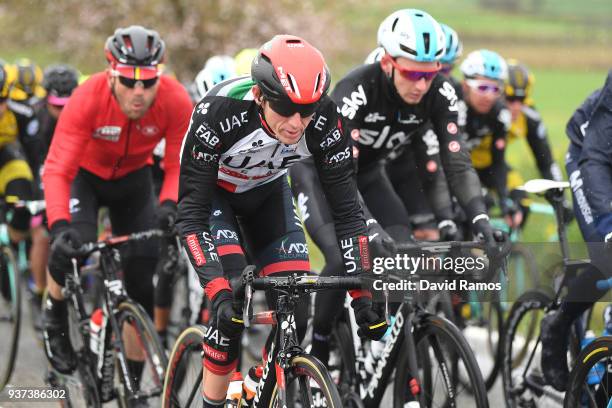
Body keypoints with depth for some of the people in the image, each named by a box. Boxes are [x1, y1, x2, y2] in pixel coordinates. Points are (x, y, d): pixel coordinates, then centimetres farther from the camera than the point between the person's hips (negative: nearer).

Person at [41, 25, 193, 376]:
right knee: (73, 245, -28)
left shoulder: (176, 101, -31)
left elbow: (178, 165, -24)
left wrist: (169, 206, -44)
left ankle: (134, 378, 12)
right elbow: (57, 170, -38)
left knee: (144, 267, -6)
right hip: (84, 173, -2)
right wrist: (59, 226, -53)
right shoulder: (88, 98, -36)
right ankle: (55, 319, 5)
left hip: (133, 178, 2)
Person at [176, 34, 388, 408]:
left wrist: (363, 294, -28)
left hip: (266, 191, 3)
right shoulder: (219, 112, -40)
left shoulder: (325, 122, -30)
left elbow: (347, 209, -22)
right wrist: (220, 291, -48)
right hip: (210, 191, -3)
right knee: (233, 305, -24)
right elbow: (191, 214, -37)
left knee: (296, 308, -11)